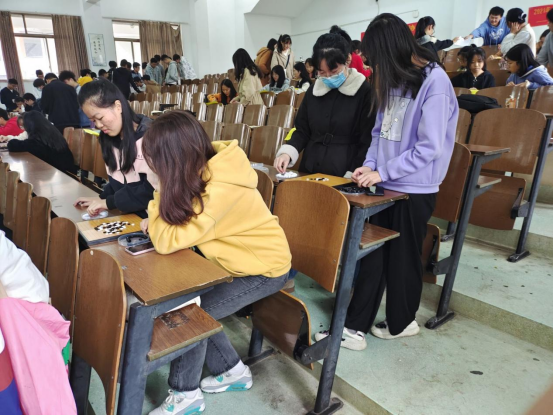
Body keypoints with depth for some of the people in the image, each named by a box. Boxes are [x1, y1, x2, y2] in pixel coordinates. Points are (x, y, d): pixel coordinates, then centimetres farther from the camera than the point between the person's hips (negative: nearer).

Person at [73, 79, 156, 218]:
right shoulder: (108, 137, 7)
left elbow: (153, 189, -20)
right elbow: (116, 180, 15)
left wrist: (109, 202, -14)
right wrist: (102, 198, -2)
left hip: (148, 217, -6)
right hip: (124, 214, 6)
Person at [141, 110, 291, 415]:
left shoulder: (220, 189, -33)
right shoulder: (206, 163, -6)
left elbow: (167, 242, -31)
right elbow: (183, 222, 8)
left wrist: (160, 197, -19)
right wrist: (161, 219, -11)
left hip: (263, 268, -8)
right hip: (237, 259, 8)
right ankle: (233, 370, 23)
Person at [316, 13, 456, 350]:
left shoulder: (434, 81, -13)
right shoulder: (393, 79, 10)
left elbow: (429, 147, -18)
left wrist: (382, 172, -17)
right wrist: (370, 165, -3)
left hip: (415, 189, -6)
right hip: (386, 185, 7)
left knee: (403, 258, 9)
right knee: (373, 255, 7)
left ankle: (401, 323, 32)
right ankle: (355, 327, 16)